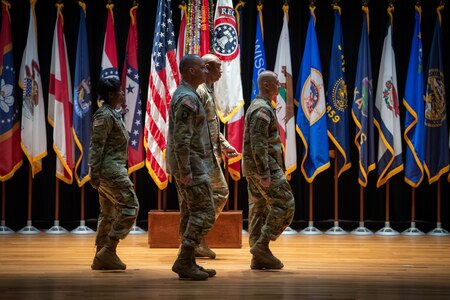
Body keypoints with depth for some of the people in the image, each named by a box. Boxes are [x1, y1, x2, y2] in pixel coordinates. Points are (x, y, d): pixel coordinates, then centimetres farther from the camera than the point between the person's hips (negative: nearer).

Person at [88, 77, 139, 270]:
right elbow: (96, 146, -18)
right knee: (130, 206, -10)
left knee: (108, 213, 11)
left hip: (113, 169, 10)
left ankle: (101, 258, 13)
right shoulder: (104, 116, -14)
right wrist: (94, 174, -20)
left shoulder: (113, 114, 17)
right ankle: (109, 251, -10)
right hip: (111, 169, -10)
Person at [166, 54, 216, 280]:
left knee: (190, 213, 10)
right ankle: (183, 261, -9)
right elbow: (182, 138, -23)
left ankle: (188, 264, 13)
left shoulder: (182, 95, 17)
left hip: (188, 166, 10)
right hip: (192, 166, -10)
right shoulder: (188, 98, -16)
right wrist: (186, 171, -24)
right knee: (204, 212, -9)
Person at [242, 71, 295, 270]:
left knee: (260, 209, 8)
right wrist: (265, 173, -24)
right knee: (284, 204, -9)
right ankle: (262, 245, -11)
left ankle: (259, 258, 8)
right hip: (264, 166, -10)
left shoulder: (258, 106, 18)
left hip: (253, 169, 10)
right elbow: (258, 143, -22)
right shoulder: (262, 109, -15)